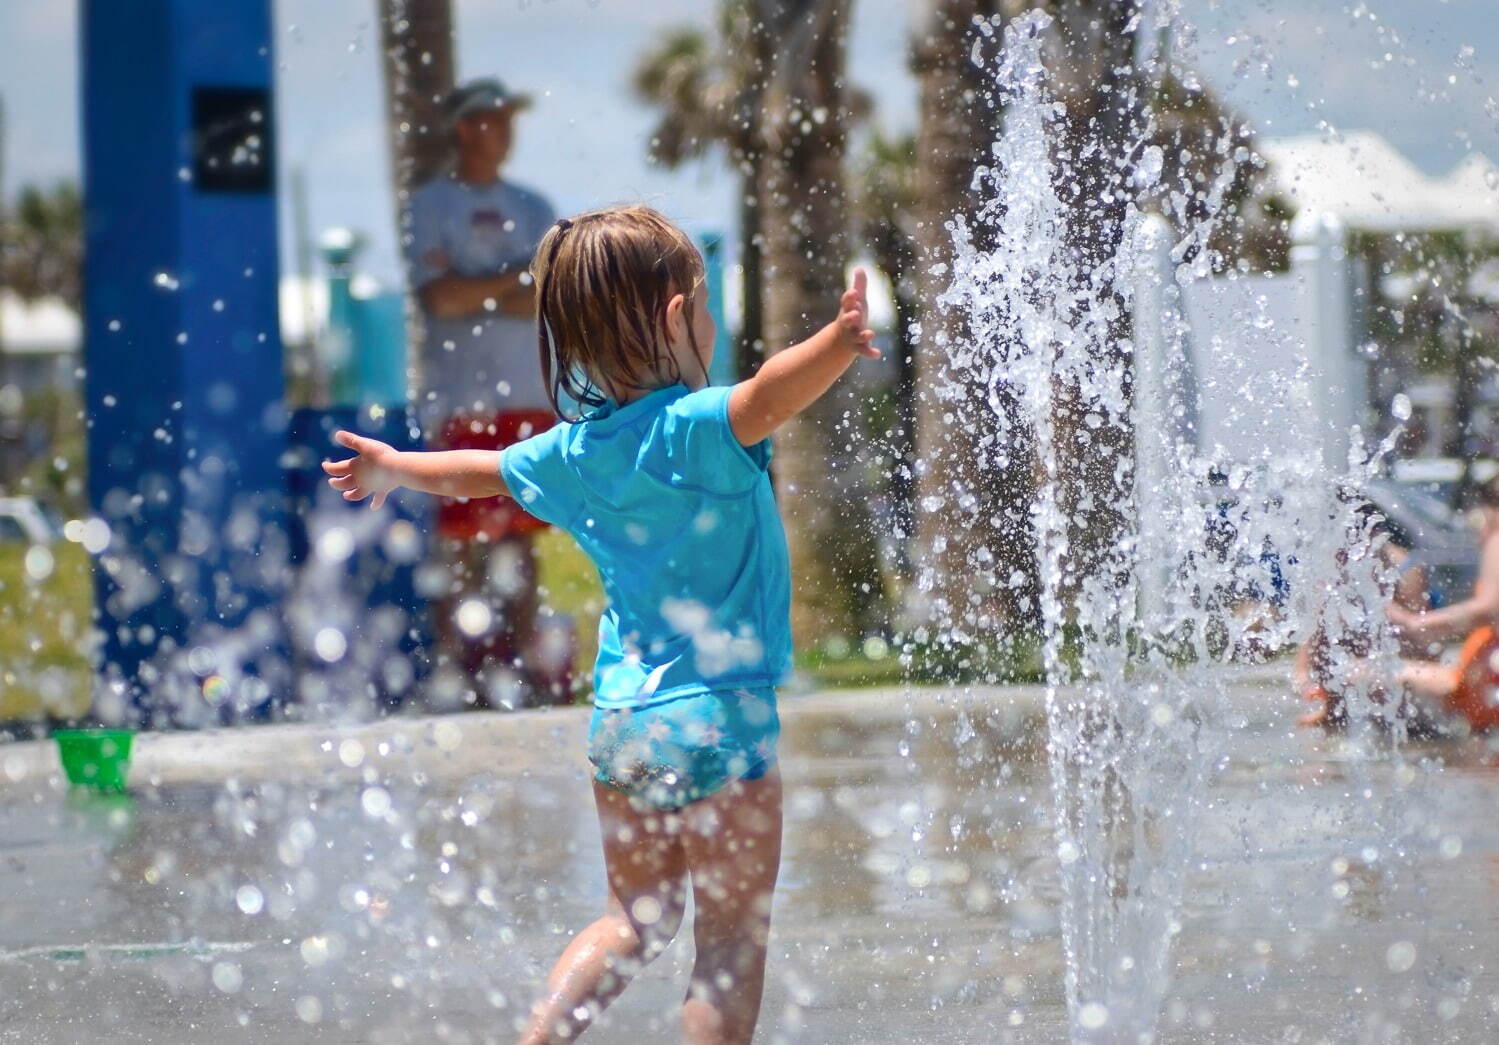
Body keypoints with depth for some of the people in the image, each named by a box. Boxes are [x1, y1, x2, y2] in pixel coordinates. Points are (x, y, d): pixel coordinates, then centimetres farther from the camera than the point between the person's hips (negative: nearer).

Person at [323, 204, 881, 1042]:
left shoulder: (572, 451, 6)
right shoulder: (696, 429, -15)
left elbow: (480, 471, 25)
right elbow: (768, 399, -38)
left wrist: (396, 469, 45)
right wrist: (843, 339, -53)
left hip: (621, 715, 7)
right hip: (718, 721, -7)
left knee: (637, 919, 22)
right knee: (733, 942, 1)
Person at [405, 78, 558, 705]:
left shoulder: (531, 209, 15)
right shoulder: (431, 206, 2)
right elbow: (439, 298, -11)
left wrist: (479, 296, -8)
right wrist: (518, 279, -3)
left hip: (530, 395, 5)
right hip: (462, 399, -4)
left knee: (520, 535, 5)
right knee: (463, 540, -8)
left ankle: (525, 660, 7)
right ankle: (456, 666, -6)